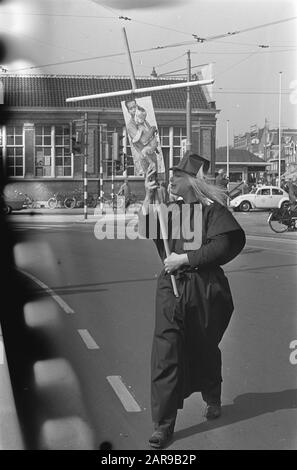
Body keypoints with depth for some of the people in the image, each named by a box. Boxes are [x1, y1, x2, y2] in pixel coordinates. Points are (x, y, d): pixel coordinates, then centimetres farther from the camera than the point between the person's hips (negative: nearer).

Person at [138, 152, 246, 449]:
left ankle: (212, 400, 45)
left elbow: (223, 246, -17)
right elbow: (146, 232, 2)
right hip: (171, 287, 3)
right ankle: (163, 425, 1)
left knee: (205, 349, 16)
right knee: (165, 353, -5)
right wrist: (148, 199, -8)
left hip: (204, 288, -3)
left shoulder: (211, 209, -8)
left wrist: (185, 258, -17)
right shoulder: (172, 209, 9)